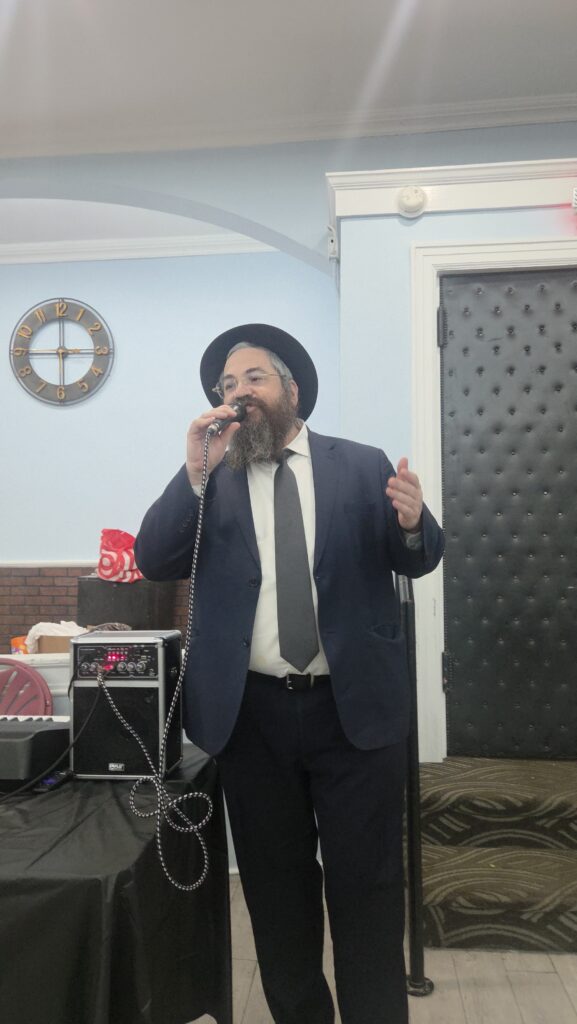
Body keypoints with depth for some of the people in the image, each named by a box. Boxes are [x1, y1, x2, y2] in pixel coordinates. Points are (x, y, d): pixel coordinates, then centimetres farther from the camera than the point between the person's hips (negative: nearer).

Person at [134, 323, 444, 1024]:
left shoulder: (361, 465, 3)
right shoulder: (209, 478, 4)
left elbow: (418, 561, 2)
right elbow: (153, 562, -6)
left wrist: (411, 524, -21)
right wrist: (195, 473, -19)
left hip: (354, 707, -1)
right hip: (250, 712, 2)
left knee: (366, 885, 9)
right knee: (275, 886, 18)